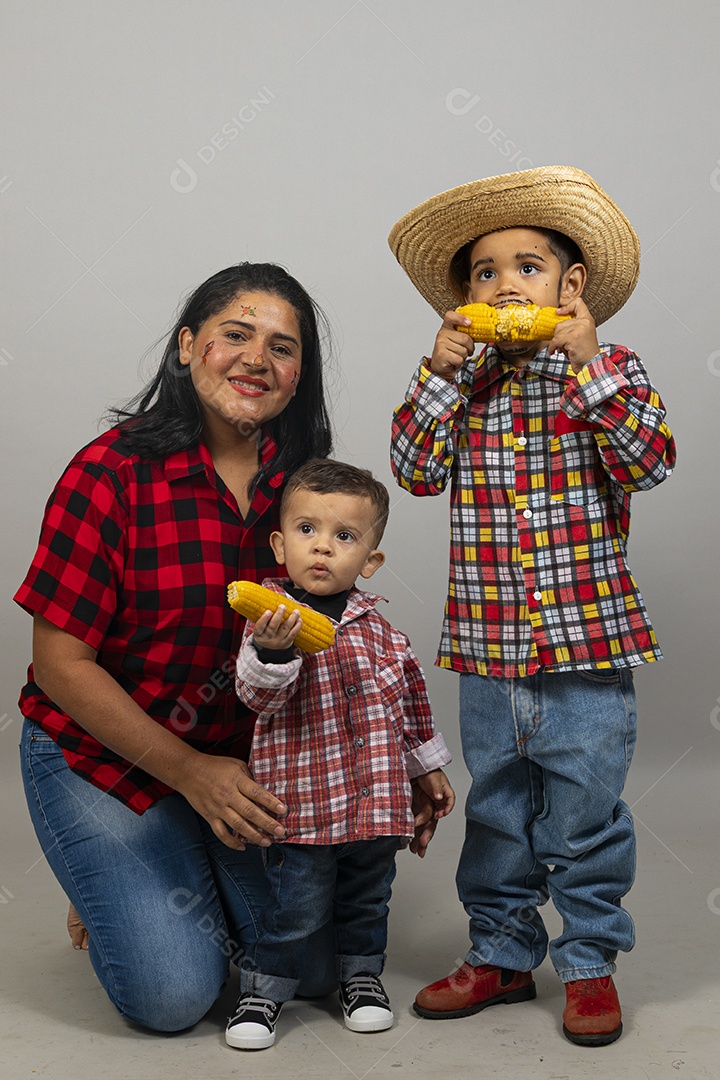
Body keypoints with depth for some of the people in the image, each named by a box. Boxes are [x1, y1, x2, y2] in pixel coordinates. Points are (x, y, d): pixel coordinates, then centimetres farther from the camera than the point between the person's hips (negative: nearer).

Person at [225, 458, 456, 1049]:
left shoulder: (375, 625, 5)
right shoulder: (273, 618, -10)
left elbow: (409, 697, 17)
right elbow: (259, 697, -21)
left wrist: (428, 766, 22)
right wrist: (272, 651, -41)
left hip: (378, 797, 5)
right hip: (303, 797, -4)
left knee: (369, 896, 19)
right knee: (298, 904, 2)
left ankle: (362, 976, 40)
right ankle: (264, 988, 23)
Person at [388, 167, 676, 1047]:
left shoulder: (610, 372, -2)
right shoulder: (466, 386, 6)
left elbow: (649, 460, -16)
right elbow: (416, 470, -4)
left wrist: (587, 364, -21)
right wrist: (441, 371, -11)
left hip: (587, 643, -3)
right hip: (486, 644, 3)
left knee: (584, 816, 7)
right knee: (495, 811, 16)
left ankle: (590, 964, 26)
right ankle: (502, 953, 33)